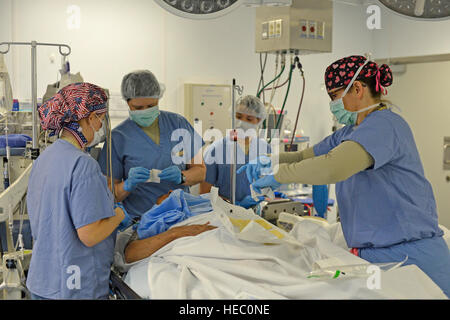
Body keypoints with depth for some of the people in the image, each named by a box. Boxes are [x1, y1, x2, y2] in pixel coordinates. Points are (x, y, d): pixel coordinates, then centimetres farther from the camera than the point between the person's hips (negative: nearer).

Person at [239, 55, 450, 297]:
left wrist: (278, 176, -20)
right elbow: (305, 157, 19)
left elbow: (333, 168, -31)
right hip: (371, 254, 9)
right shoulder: (350, 132, 15)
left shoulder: (384, 125, -17)